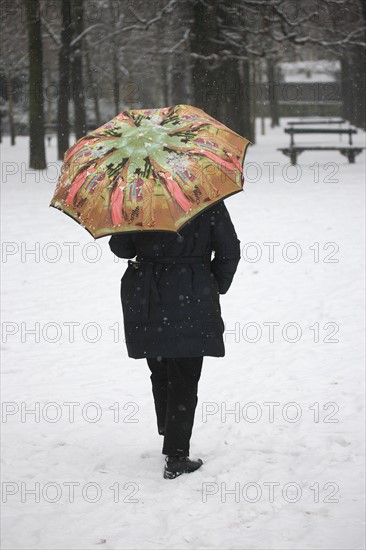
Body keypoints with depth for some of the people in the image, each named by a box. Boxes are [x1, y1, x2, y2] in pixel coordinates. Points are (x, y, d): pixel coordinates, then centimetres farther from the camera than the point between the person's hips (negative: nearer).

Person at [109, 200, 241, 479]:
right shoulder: (208, 202, -5)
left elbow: (120, 247, 1)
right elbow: (229, 252, -2)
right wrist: (217, 286, 12)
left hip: (146, 300, 2)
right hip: (191, 299, -2)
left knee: (160, 375, 18)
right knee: (185, 379, 2)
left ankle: (171, 441, 28)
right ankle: (176, 458, 0)